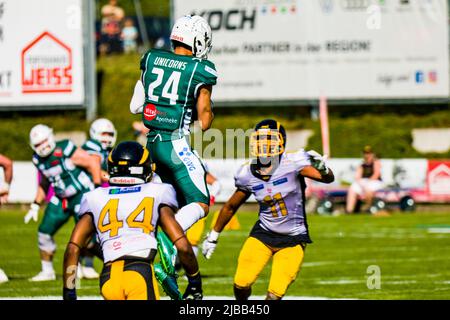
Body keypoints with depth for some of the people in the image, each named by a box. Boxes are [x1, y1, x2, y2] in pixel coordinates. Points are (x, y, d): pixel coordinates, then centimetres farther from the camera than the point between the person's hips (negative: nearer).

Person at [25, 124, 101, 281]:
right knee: (44, 232, 3)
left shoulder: (65, 150, -21)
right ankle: (47, 271, 17)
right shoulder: (39, 159, 2)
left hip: (82, 195, -7)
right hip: (60, 199, 7)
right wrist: (36, 205, 15)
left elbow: (93, 164, -17)